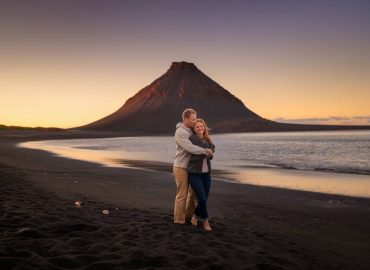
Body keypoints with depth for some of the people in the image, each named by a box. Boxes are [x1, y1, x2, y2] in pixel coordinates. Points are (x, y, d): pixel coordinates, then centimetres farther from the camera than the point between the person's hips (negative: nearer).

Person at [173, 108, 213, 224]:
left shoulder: (190, 131, 11)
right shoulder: (180, 132, -19)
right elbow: (190, 148, -27)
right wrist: (205, 151, -21)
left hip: (190, 167, 9)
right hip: (181, 168, -9)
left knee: (193, 192, 15)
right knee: (182, 194, 0)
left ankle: (189, 216, 28)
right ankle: (179, 219, 14)